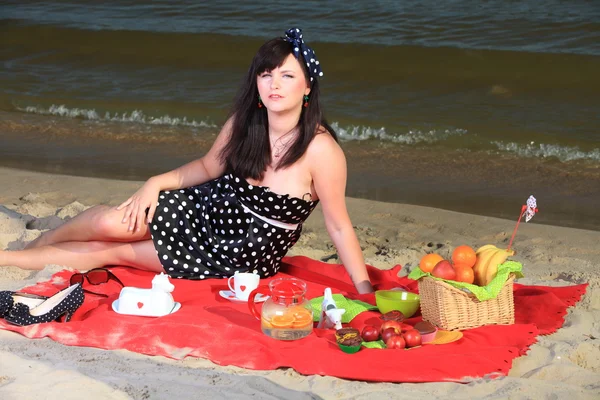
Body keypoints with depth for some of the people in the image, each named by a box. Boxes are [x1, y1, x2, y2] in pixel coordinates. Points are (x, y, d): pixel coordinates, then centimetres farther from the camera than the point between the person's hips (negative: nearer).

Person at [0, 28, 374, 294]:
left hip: (242, 259, -4)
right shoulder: (242, 123, -8)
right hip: (203, 208, 4)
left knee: (117, 252, -8)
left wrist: (365, 289, -20)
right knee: (110, 223, -16)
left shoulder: (320, 149, -25)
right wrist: (157, 182, -7)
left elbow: (339, 225, -18)